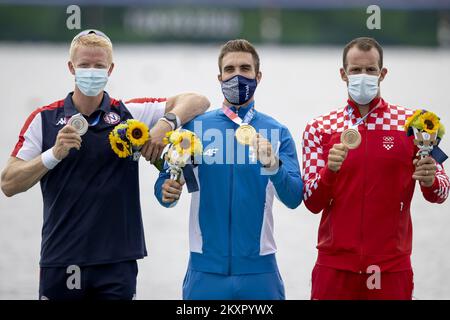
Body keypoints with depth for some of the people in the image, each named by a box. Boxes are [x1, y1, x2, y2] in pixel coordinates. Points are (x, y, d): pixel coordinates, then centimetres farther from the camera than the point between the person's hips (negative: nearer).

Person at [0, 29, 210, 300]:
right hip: (60, 262, 0)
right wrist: (54, 154, -15)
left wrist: (166, 123, -16)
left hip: (117, 261, 0)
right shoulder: (44, 119, 4)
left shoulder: (130, 114, 5)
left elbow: (197, 102, 3)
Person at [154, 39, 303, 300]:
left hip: (258, 269, 0)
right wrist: (167, 192, -19)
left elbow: (294, 198, -7)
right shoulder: (195, 127, 3)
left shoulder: (277, 133, 3)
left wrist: (272, 165, -25)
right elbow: (165, 184, 3)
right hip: (206, 269, 0)